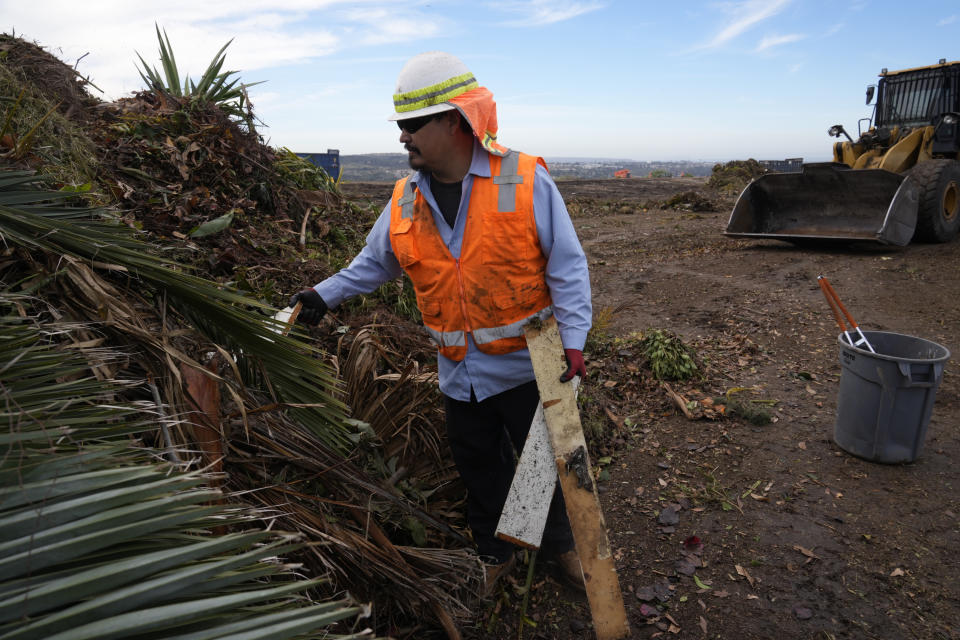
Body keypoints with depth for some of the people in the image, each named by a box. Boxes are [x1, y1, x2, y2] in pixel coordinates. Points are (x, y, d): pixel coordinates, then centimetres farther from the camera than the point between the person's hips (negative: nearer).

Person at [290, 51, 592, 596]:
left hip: (527, 366, -3)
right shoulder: (407, 201, 0)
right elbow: (374, 262, 16)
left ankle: (560, 544, 42)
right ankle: (495, 552, 43)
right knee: (479, 469, 18)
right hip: (461, 373, 4)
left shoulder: (525, 180, -14)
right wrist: (326, 294, 8)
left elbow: (566, 265, -12)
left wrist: (573, 339, -18)